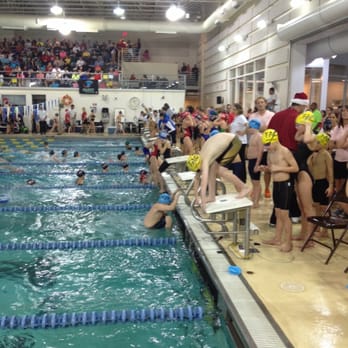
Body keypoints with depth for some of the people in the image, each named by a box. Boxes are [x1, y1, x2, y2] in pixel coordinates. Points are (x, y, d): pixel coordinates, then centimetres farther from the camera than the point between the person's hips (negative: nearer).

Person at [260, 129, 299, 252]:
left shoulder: (285, 152, -15)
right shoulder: (270, 153, 8)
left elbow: (295, 168, -17)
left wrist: (279, 168, -21)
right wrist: (265, 168, -1)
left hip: (285, 184, -8)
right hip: (275, 184, 8)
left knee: (284, 215, -4)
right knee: (278, 213, 15)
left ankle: (288, 242, 5)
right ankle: (277, 238, 24)